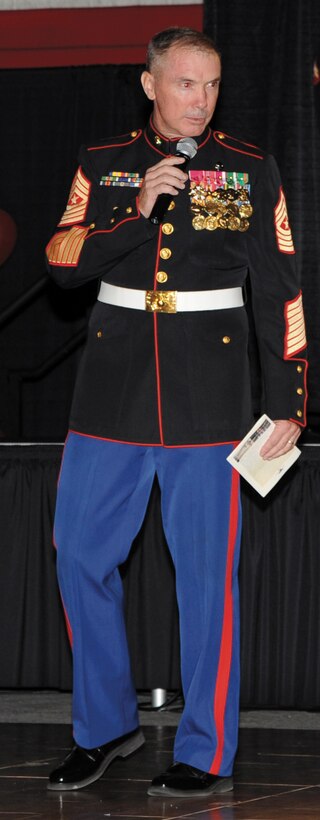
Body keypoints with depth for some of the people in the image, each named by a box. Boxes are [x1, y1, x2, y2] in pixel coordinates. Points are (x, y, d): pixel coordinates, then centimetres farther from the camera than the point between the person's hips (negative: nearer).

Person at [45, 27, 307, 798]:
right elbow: (62, 259, -3)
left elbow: (280, 293, 3)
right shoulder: (103, 163, 6)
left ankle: (207, 754, 7)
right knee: (80, 556, 3)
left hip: (208, 395, -2)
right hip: (114, 383, 2)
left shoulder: (250, 171, 2)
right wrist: (138, 214, -17)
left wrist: (287, 405, 0)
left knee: (206, 572, -2)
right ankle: (105, 725, 21)